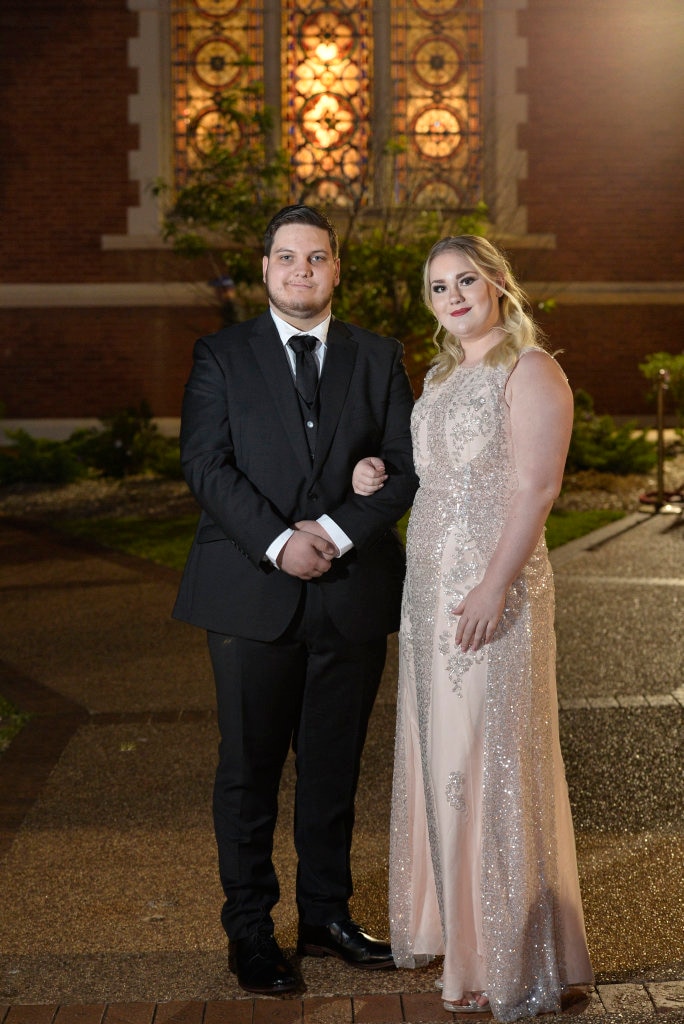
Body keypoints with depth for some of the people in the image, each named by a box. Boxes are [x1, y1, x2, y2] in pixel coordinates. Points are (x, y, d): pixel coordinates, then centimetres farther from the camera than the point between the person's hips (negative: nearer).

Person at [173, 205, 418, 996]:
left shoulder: (378, 359, 10)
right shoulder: (222, 357, 4)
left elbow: (405, 466, 3)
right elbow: (205, 463, -6)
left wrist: (339, 532, -12)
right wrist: (278, 542, -18)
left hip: (352, 595, 2)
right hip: (253, 595, -2)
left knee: (333, 769, 11)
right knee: (249, 771, 5)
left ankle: (326, 916, 25)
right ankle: (249, 930, 17)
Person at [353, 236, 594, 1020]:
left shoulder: (530, 372, -9)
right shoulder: (441, 374, 17)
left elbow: (535, 488, -17)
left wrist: (496, 586, -24)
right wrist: (378, 475, 5)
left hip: (492, 586, -8)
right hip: (428, 583, 8)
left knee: (488, 757, -3)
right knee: (439, 752, 13)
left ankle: (505, 958, 8)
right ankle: (454, 925, 26)